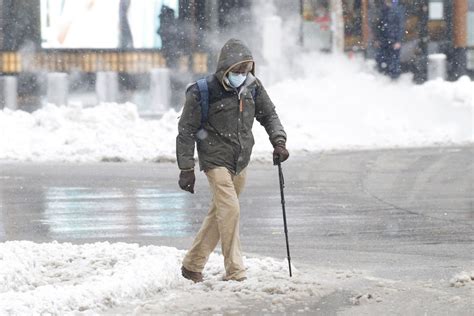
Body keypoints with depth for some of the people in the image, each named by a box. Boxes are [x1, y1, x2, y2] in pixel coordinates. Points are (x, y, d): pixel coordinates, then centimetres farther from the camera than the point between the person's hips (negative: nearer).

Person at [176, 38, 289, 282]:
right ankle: (235, 273, -15)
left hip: (240, 162, 6)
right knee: (230, 210, -18)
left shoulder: (252, 87, 0)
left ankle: (192, 266, 25)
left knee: (219, 213, 13)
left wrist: (278, 141, -3)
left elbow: (269, 115, 14)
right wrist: (186, 169, -11)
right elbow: (186, 131, -10)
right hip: (216, 159, -6)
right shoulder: (203, 93, -16)